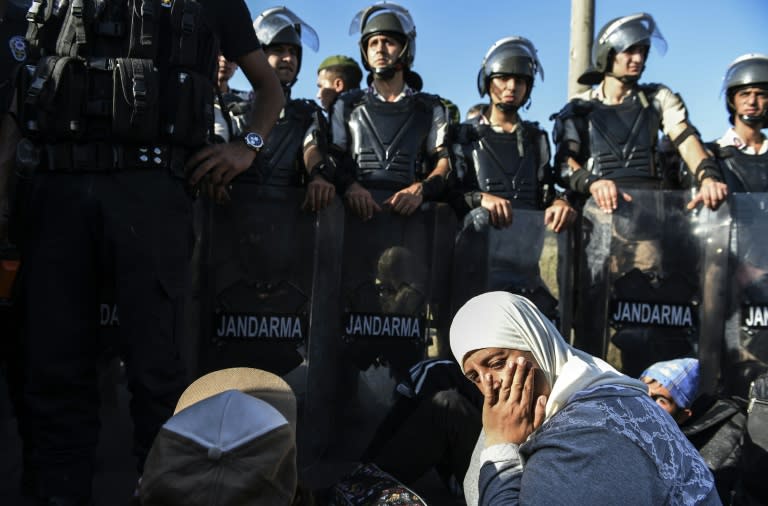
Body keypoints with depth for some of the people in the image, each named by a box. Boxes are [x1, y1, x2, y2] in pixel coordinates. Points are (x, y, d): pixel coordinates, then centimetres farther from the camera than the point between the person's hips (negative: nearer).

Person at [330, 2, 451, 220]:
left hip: (410, 211, 0)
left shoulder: (430, 108, 20)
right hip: (357, 211, 0)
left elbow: (445, 161, 8)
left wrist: (420, 189, -14)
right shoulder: (347, 105, 22)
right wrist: (350, 186, -13)